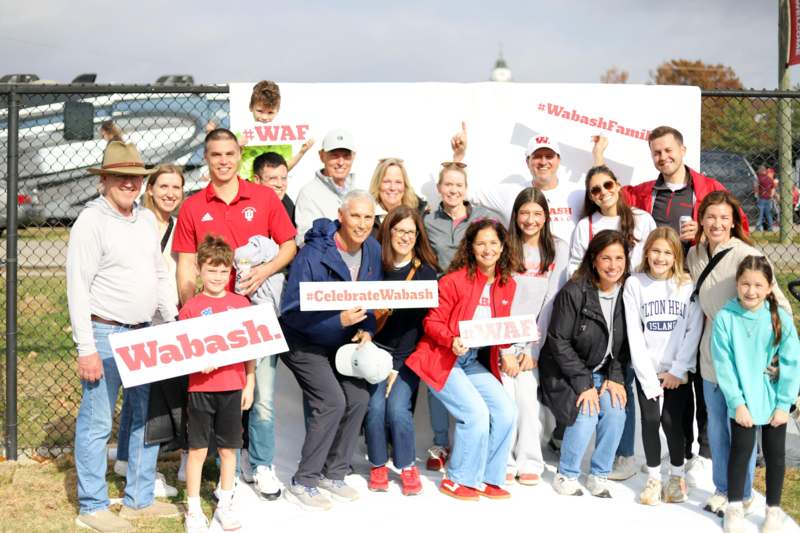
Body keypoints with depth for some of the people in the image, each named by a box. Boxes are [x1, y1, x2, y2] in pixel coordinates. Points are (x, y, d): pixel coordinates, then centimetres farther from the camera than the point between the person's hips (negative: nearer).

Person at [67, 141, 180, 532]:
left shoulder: (146, 219, 11)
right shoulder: (91, 222, -12)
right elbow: (77, 289, -14)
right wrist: (86, 349, -17)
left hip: (144, 333, 8)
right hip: (105, 334, -8)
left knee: (149, 416, 12)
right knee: (97, 423, 0)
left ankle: (139, 499, 24)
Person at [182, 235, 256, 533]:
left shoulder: (241, 304, 4)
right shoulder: (190, 308, -2)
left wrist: (250, 384, 5)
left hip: (233, 388, 2)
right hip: (201, 388, -2)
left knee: (228, 449, 11)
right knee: (197, 449, 5)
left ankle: (225, 505, 25)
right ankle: (193, 509, 18)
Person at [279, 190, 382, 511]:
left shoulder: (373, 250, -4)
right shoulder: (313, 255, -26)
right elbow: (292, 311, -24)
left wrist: (366, 330, -11)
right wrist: (339, 320, -34)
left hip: (341, 341, 7)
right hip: (304, 342, -7)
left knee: (358, 397, -5)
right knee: (332, 401, -19)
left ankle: (333, 474, 13)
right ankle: (303, 483, -5)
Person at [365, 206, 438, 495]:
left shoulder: (425, 273, -2)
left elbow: (416, 322, -6)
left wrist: (396, 366, -12)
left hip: (408, 353, -1)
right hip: (375, 349, 1)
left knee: (397, 407, -18)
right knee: (375, 405, -17)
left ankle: (407, 466, 7)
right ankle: (378, 465, 7)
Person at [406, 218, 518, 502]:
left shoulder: (507, 285, 6)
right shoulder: (454, 280, -13)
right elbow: (432, 322, -11)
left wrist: (506, 351, -3)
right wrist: (452, 341, -29)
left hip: (474, 362, 6)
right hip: (441, 359, -6)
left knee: (506, 411, -8)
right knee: (477, 412, -20)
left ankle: (488, 479, 10)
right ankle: (458, 480, 1)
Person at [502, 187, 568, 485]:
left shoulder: (558, 250, 4)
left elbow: (552, 301, 0)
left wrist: (533, 349, -5)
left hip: (535, 337, 0)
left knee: (527, 396, -11)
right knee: (505, 397, -10)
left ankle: (530, 463, 1)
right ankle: (505, 462, 1)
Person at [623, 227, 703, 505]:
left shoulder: (688, 285, -2)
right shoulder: (634, 284, -2)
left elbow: (694, 330, -5)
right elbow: (634, 334, -5)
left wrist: (677, 370, -9)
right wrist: (648, 376, -10)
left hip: (678, 370, 0)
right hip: (646, 370, 1)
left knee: (672, 421, -3)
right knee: (650, 420, -3)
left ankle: (677, 476, 18)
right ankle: (653, 478, 15)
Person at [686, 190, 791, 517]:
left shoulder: (746, 255, -18)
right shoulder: (695, 255, 3)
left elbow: (780, 306, -17)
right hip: (712, 354, 6)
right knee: (716, 428, 16)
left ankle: (741, 495, 24)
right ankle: (722, 488, 33)